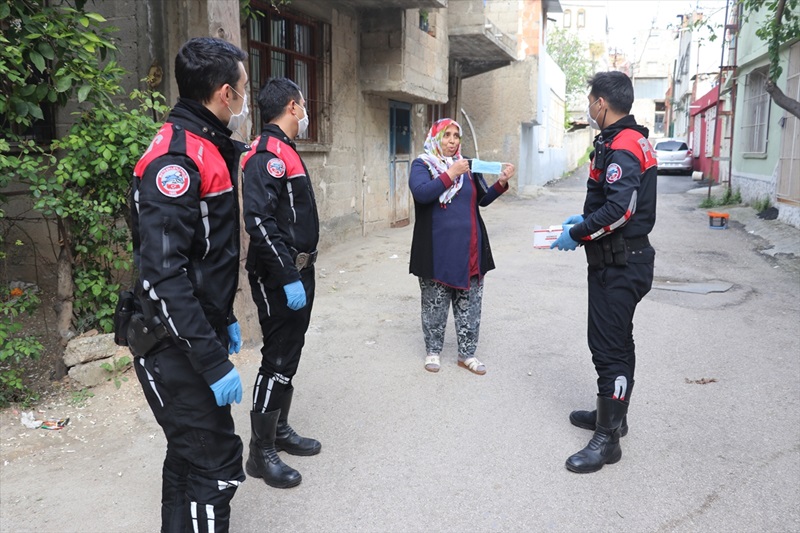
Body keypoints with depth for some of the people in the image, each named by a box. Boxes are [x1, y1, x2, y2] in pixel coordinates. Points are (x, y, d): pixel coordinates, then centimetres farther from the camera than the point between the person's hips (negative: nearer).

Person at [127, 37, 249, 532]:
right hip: (176, 348, -10)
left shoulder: (210, 150, 12)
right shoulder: (174, 159, -20)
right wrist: (214, 363, -26)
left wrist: (225, 320, 23)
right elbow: (162, 275, -27)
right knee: (216, 467, -5)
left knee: (190, 455, 20)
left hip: (201, 335, 10)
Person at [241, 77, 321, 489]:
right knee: (277, 360, -3)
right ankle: (261, 452, 10)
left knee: (288, 356, 17)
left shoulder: (285, 151, 16)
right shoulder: (267, 155, -16)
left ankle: (280, 430, 32)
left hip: (298, 272, 10)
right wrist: (288, 277, -26)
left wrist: (300, 273, 19)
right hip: (279, 278, -10)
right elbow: (259, 222, -26)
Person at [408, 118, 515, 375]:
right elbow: (420, 193, -19)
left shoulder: (468, 166, 12)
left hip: (469, 248, 4)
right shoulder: (422, 165, 0)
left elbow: (483, 200, 13)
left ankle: (467, 353, 20)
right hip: (437, 251, -4)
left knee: (469, 305, 8)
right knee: (435, 304, 6)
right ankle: (433, 351, 22)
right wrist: (450, 174, -24)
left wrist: (501, 182, -3)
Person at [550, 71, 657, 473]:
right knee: (617, 341, 20)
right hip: (627, 259, 11)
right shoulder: (634, 139, 14)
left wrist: (576, 235, -19)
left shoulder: (620, 146, -19)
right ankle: (612, 413, 36)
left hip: (617, 265, -11)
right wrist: (585, 218, 14)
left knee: (609, 348, -5)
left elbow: (619, 209, -29)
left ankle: (607, 438, 5)